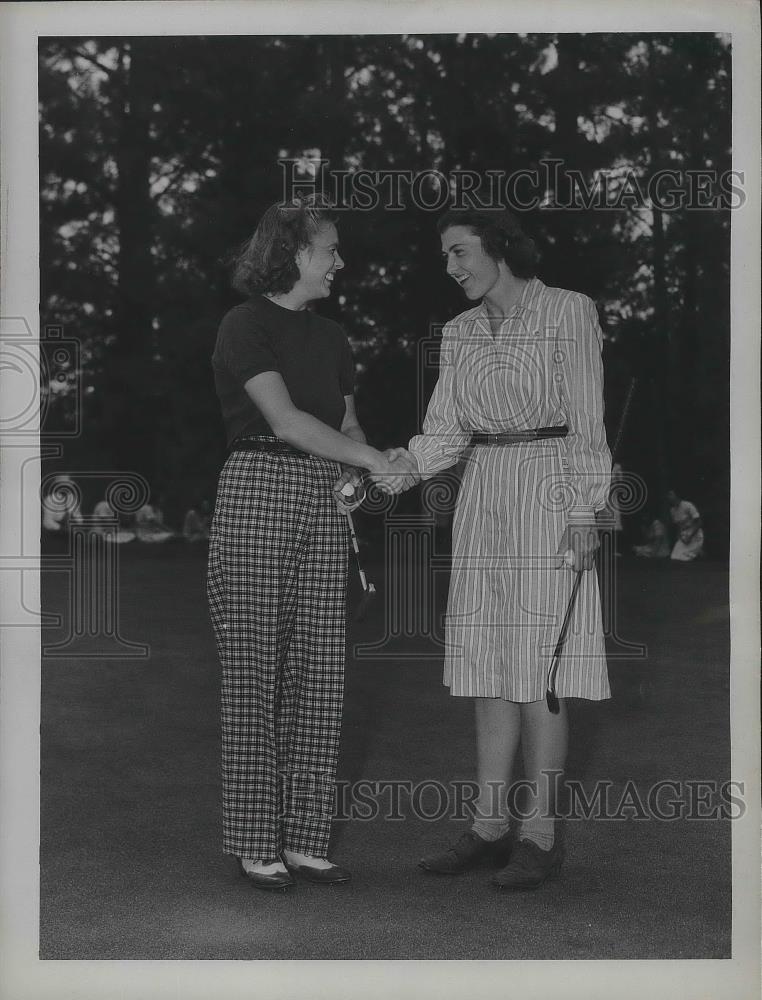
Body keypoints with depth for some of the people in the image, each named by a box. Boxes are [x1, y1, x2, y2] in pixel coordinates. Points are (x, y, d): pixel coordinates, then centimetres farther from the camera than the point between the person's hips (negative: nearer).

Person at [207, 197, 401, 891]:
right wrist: (377, 461, -13)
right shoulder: (247, 325, -4)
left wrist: (363, 474, -1)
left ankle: (305, 838, 13)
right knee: (255, 674, -1)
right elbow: (285, 420, -14)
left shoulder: (330, 338, 18)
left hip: (324, 505, 7)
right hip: (258, 494, -7)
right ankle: (255, 843, 7)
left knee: (318, 675, 4)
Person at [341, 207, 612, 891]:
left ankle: (541, 834, 3)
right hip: (483, 500, 6)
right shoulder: (461, 333, 12)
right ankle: (491, 828, 13)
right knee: (488, 664, 6)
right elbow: (446, 433, 7)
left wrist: (583, 515, -14)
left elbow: (587, 420, -8)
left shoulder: (569, 312, -5)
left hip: (549, 498, -6)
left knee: (537, 666, -6)